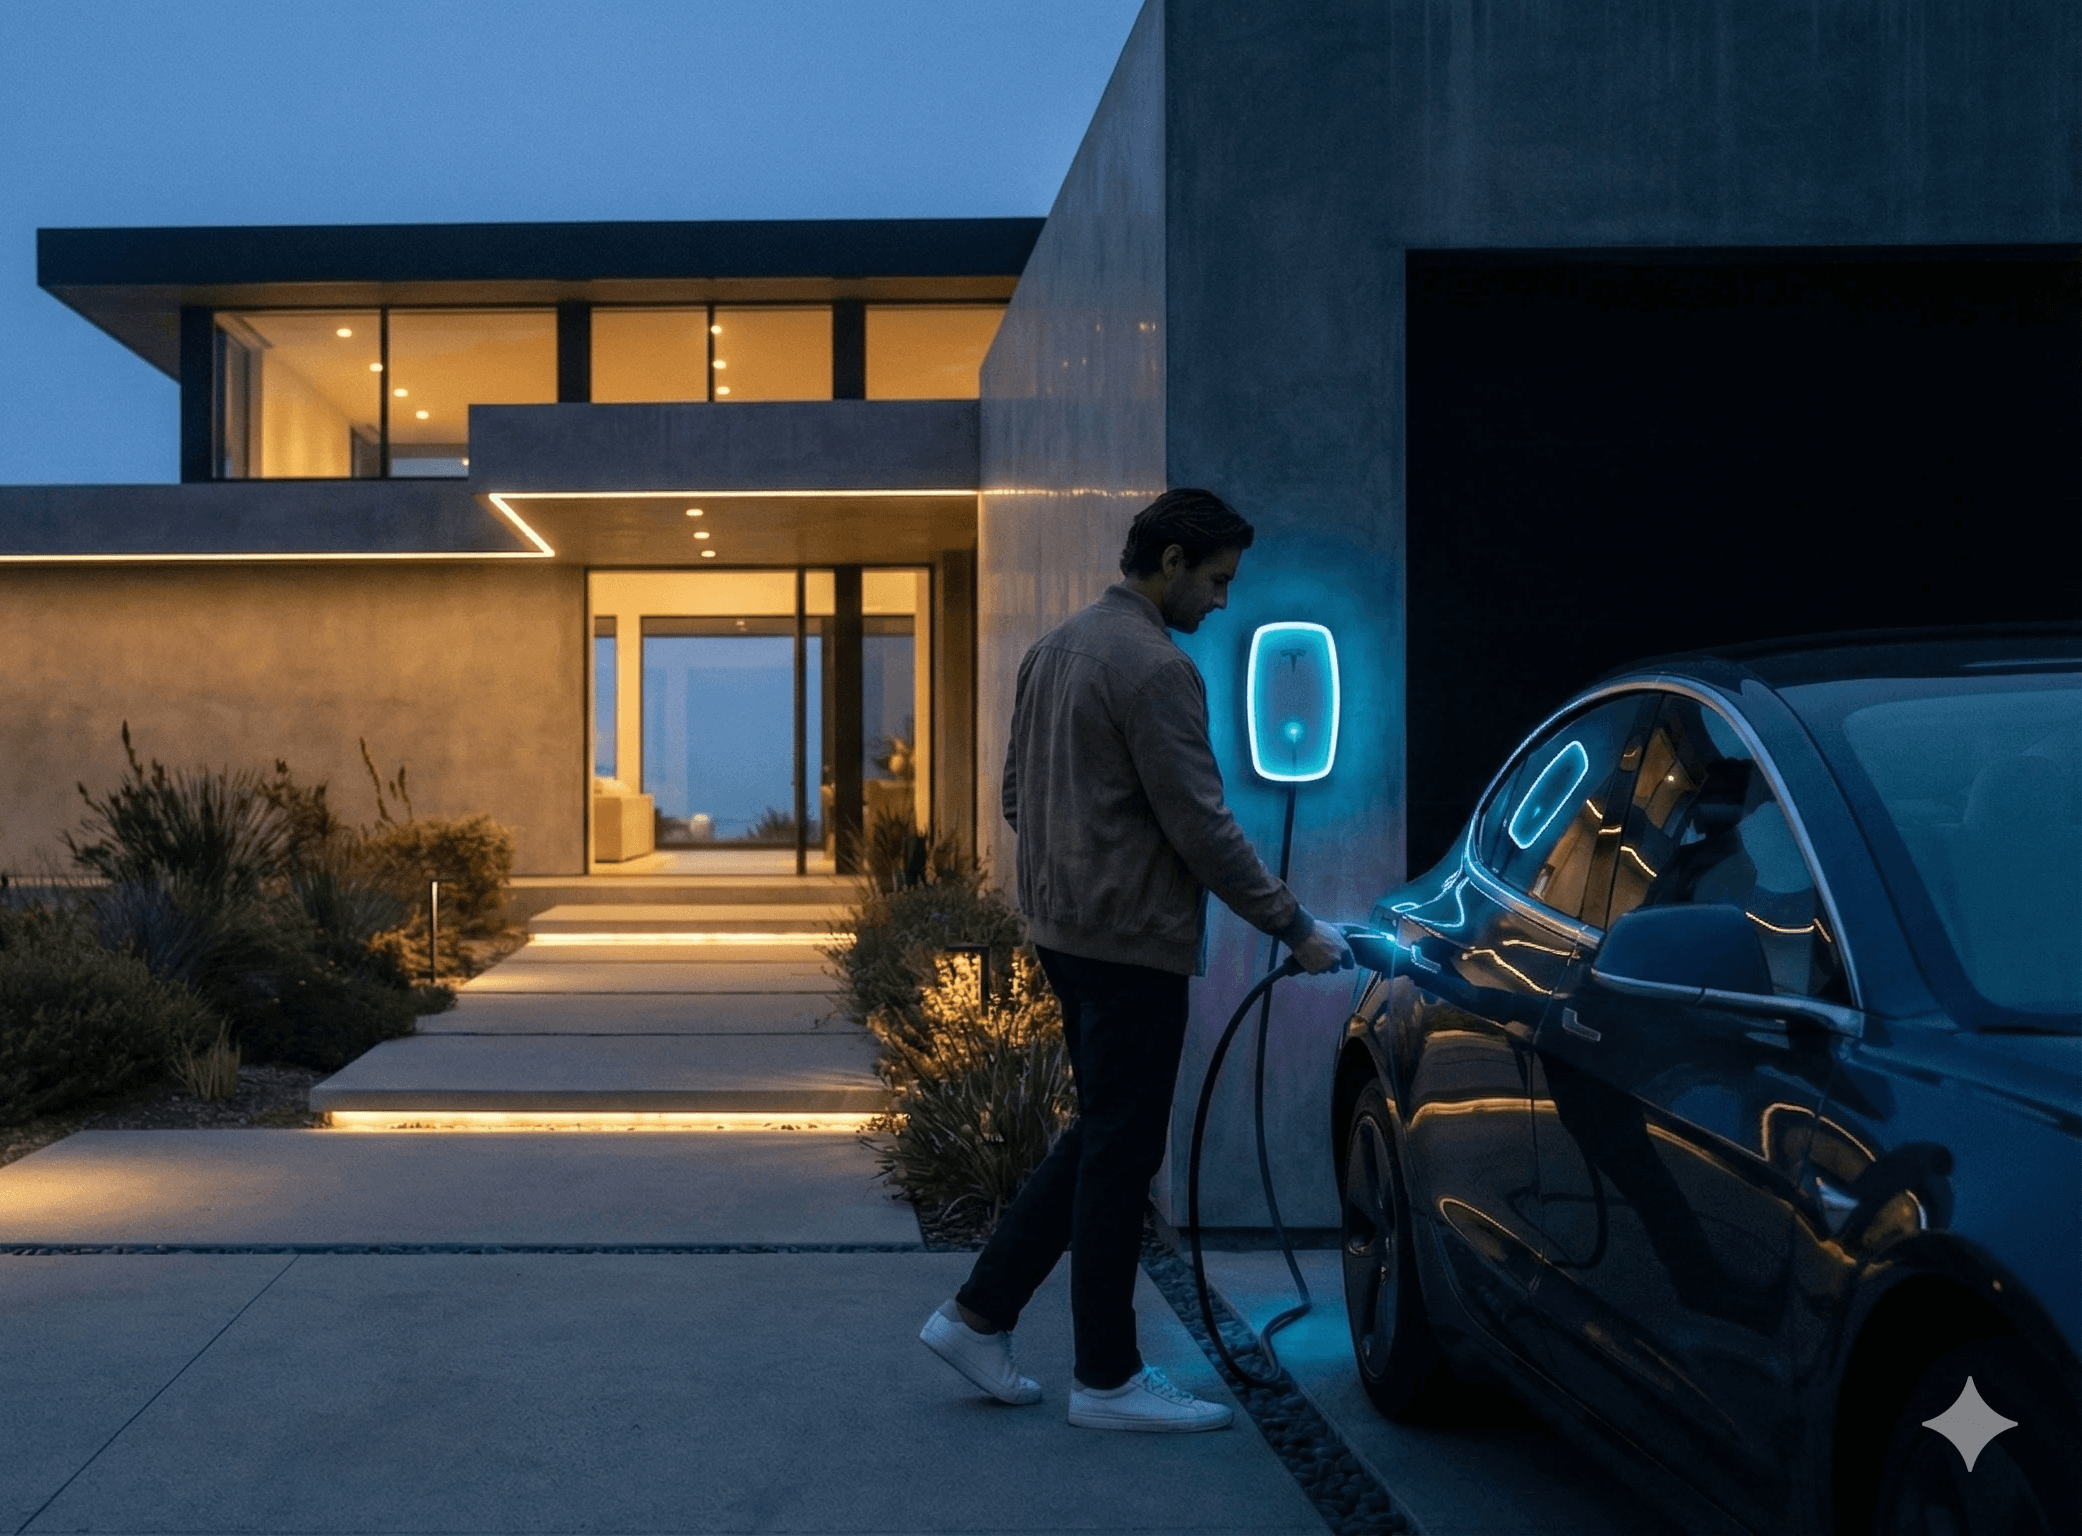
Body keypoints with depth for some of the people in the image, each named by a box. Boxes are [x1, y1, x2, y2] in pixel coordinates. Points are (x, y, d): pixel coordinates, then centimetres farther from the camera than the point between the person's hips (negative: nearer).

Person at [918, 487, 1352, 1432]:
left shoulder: (1055, 648, 13)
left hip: (1065, 927, 10)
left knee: (1100, 1135, 17)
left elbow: (1017, 795, 19)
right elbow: (1202, 827, -19)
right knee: (1121, 1153, -1)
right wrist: (1294, 929, -11)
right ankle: (1107, 1380, 9)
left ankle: (979, 1314, 18)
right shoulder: (1156, 667, -17)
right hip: (1132, 941, -10)